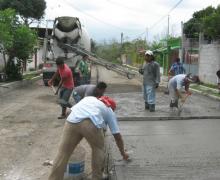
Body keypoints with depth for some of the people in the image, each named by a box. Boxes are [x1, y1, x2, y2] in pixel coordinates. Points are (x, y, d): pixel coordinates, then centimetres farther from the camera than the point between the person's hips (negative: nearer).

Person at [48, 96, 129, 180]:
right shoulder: (109, 111, 29)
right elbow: (117, 136, 29)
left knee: (63, 154, 10)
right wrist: (123, 152, 42)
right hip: (91, 123, -2)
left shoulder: (89, 98, 39)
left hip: (72, 121, 2)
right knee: (98, 149, 25)